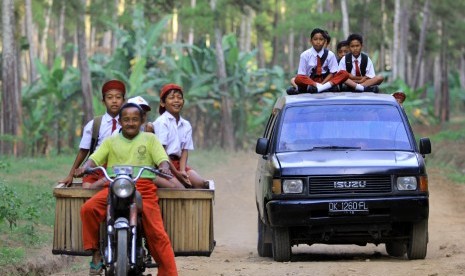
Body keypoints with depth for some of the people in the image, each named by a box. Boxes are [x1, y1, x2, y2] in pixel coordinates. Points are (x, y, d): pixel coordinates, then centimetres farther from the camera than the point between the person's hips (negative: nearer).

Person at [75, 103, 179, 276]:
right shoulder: (111, 141, 20)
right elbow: (95, 159, 9)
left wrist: (164, 167, -17)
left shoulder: (150, 139, 17)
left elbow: (162, 159, 7)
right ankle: (95, 252, -13)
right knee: (88, 209, -26)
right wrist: (84, 168, -13)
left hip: (144, 188, -1)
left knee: (156, 232, -15)